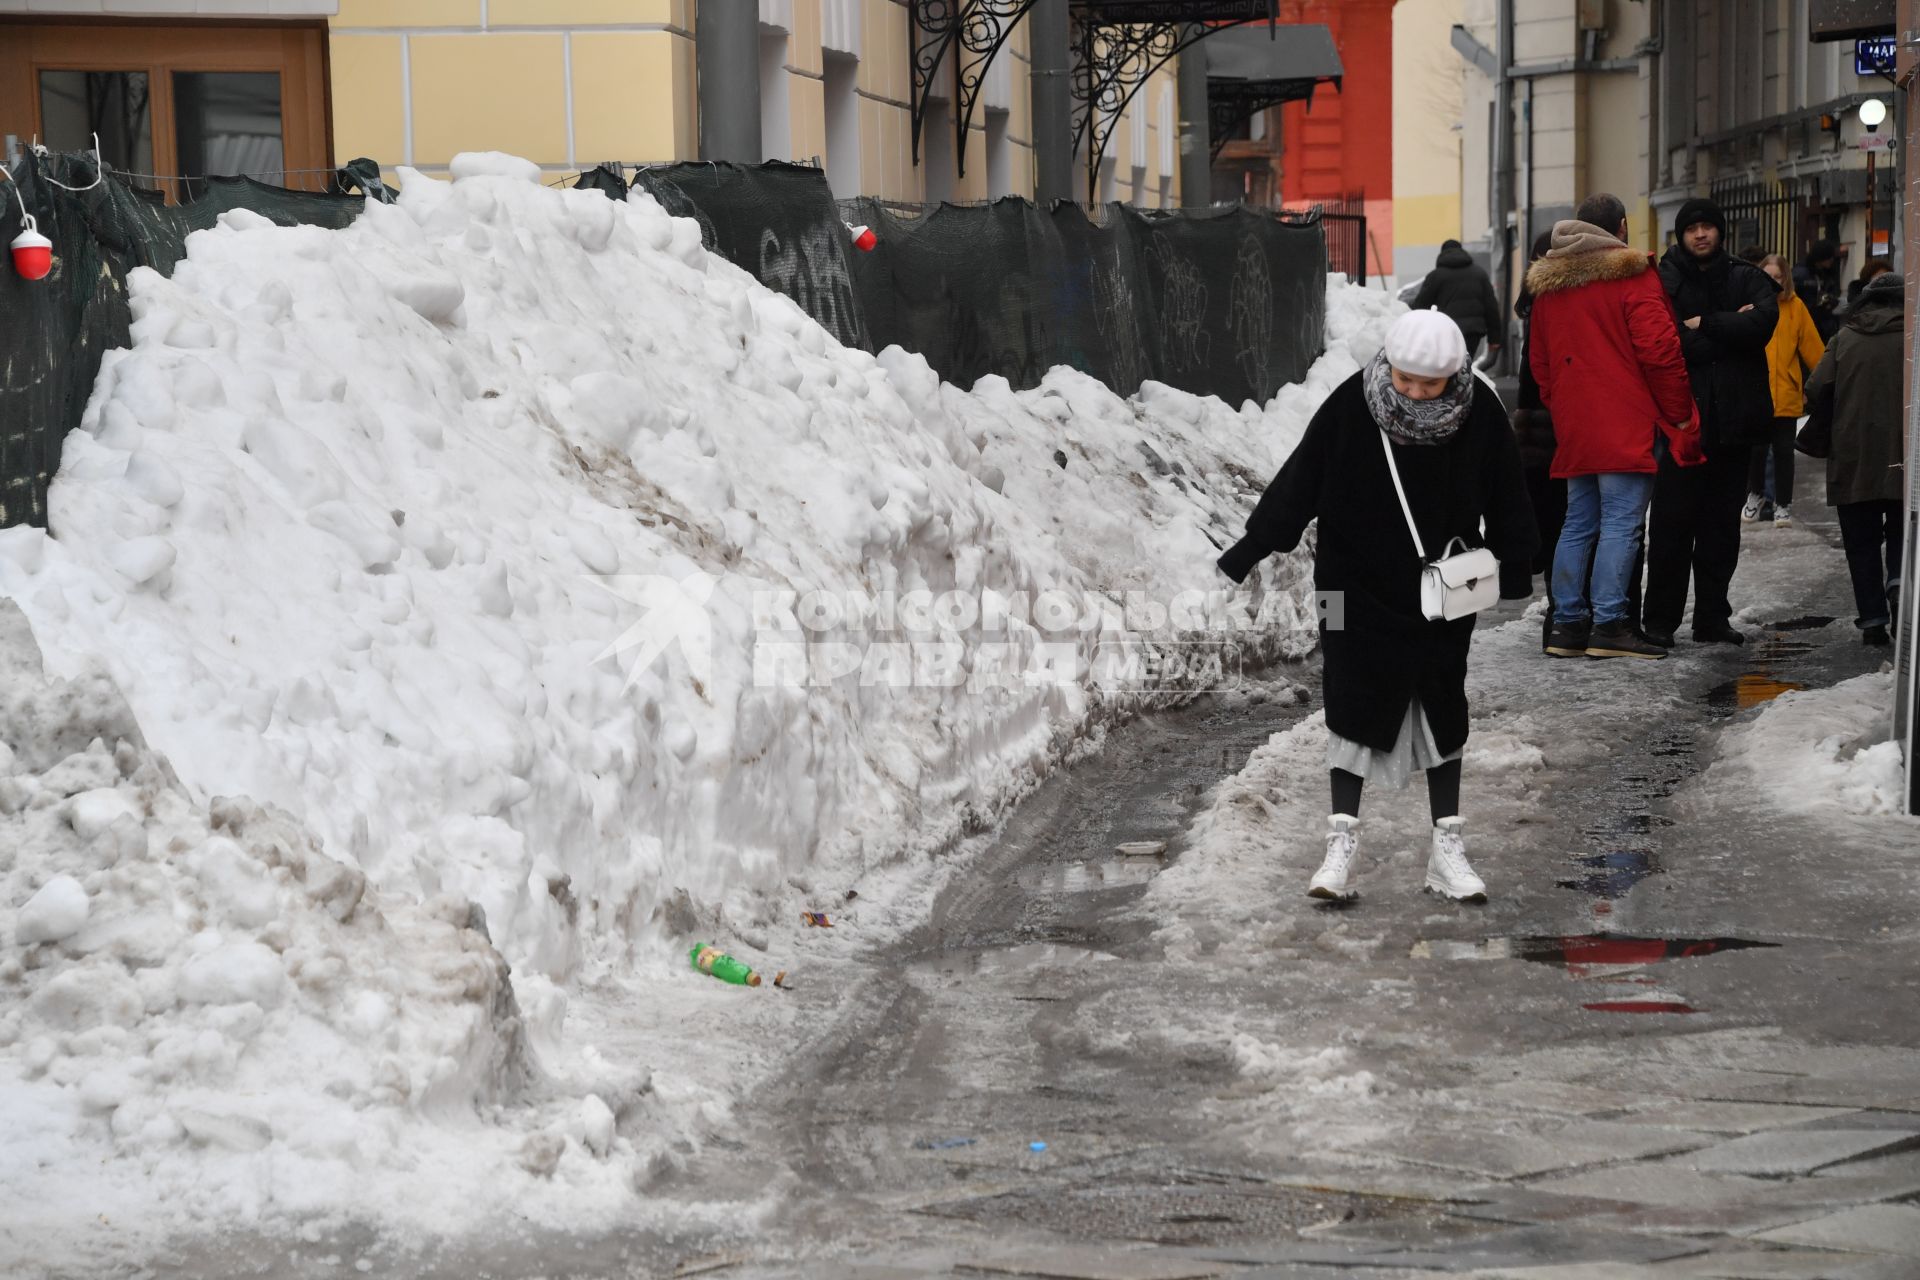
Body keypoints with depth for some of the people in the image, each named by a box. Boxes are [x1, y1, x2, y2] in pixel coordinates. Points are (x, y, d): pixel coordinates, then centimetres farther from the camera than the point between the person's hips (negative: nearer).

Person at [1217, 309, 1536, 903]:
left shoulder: (1480, 412, -12)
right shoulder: (1351, 405, -17)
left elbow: (1504, 501, 2)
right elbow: (1300, 479, -12)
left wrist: (1513, 564, 10)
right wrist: (1246, 553, -11)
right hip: (1358, 587, -1)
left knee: (1442, 708, 8)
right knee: (1355, 704, -1)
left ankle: (1446, 845, 15)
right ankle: (1342, 842, 4)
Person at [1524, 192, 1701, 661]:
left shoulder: (1548, 283, 14)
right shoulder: (1633, 276, -8)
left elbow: (1538, 359, 20)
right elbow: (1659, 350, -13)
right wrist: (1679, 413, -3)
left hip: (1573, 426, 7)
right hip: (1628, 426, -7)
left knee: (1578, 523, 12)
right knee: (1621, 524, -7)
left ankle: (1567, 622, 11)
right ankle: (1609, 624, -11)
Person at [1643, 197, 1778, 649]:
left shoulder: (1747, 279, 10)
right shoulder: (1662, 282, 3)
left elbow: (1763, 322, -10)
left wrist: (1704, 324, -10)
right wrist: (1731, 327, -9)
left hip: (1733, 421, 3)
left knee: (1722, 524, 8)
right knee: (1672, 523, -5)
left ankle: (1712, 617, 15)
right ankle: (1659, 619, 1)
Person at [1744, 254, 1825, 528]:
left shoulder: (1795, 307, 1)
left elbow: (1811, 346, 3)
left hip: (1785, 393, 0)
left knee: (1783, 450, 5)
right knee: (1755, 448, 9)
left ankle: (1783, 504, 17)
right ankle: (1755, 495, 30)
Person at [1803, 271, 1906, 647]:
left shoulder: (1844, 339, 4)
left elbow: (1817, 390, -3)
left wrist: (1819, 432, 13)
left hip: (1852, 460, 1)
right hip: (1903, 459, -1)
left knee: (1861, 541, 8)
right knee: (1900, 531, 15)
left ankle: (1872, 619, 3)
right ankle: (1898, 582, -13)